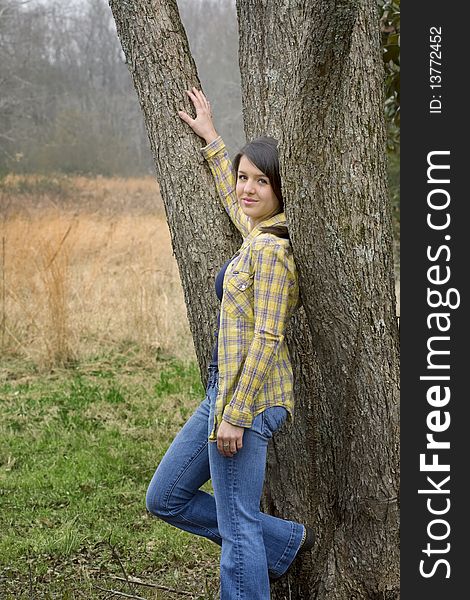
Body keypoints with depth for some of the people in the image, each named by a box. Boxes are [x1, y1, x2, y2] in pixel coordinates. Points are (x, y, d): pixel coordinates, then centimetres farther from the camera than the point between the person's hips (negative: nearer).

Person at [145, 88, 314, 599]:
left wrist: (235, 414, -21)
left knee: (237, 527, -2)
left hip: (249, 399, -10)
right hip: (224, 389, 10)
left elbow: (267, 338, -21)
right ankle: (285, 542, 26)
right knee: (165, 499, 19)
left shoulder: (271, 249, -16)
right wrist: (211, 139, 40)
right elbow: (233, 203, 34)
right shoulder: (258, 234, 11)